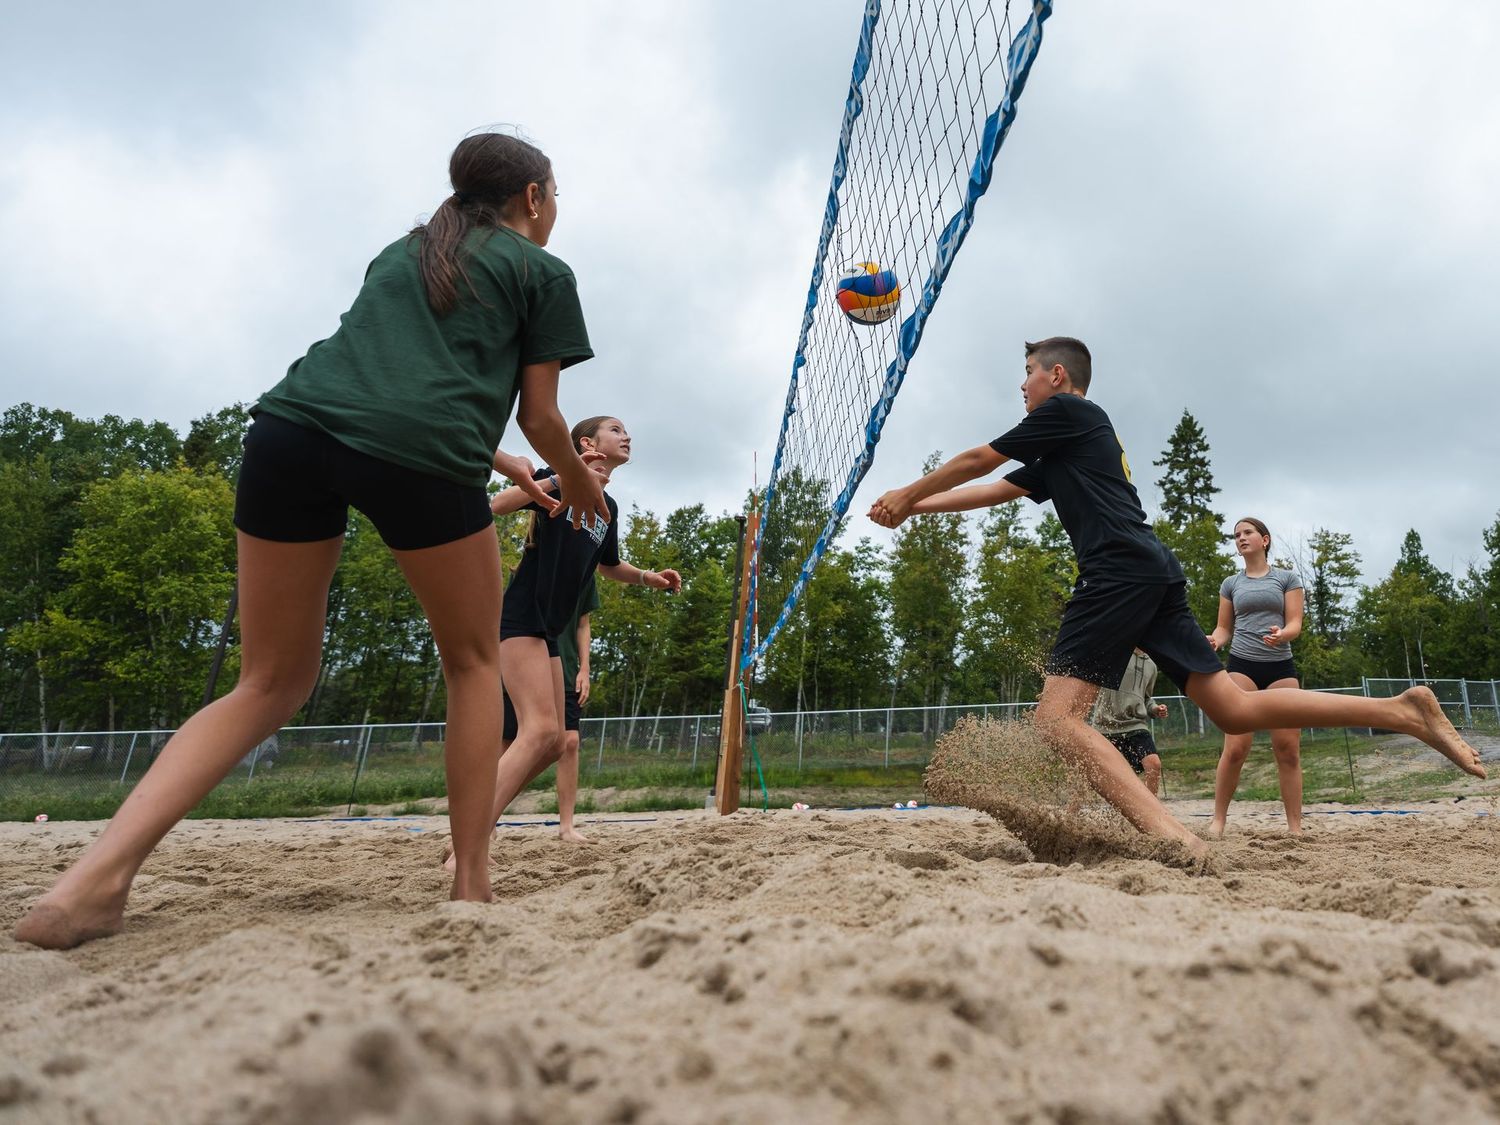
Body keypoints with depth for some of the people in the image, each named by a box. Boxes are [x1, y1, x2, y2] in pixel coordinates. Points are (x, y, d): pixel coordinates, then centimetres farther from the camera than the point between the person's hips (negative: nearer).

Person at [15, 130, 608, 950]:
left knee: (272, 684, 13)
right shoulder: (543, 271, 18)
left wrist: (502, 468, 47)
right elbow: (540, 419, 14)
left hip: (292, 423, 5)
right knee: (473, 663, 17)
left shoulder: (400, 251, 35)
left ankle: (95, 877, -3)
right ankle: (471, 882, 15)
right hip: (419, 454, -4)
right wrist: (579, 484, 34)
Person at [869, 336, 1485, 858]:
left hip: (1120, 570, -10)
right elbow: (994, 490, 34)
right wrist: (917, 507, 33)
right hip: (1155, 575, 10)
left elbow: (977, 461, 8)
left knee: (1057, 718, -19)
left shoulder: (1068, 411, 7)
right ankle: (1403, 711, 4)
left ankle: (1174, 840, -33)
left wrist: (906, 493, 21)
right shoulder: (1060, 453, 31)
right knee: (1237, 710, 7)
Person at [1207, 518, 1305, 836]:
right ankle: (1218, 820, -2)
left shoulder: (1287, 578, 9)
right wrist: (1214, 640, -9)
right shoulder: (1231, 584, 14)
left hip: (1281, 666, 0)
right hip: (1242, 665, 0)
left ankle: (1295, 827, 6)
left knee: (1288, 749, -2)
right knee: (1236, 747, -11)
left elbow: (1295, 624, 1)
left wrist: (1282, 634, -23)